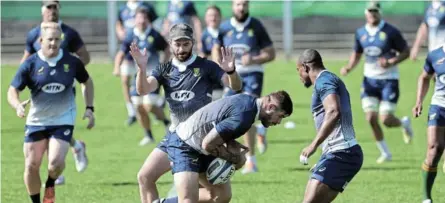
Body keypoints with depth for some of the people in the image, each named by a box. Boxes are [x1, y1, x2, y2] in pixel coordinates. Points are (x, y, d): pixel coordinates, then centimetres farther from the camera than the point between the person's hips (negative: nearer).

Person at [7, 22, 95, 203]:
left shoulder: (72, 62, -6)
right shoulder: (30, 64, -9)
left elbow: (86, 82, 12)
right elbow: (13, 90, -8)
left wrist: (89, 108, 4)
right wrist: (18, 105, -30)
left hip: (63, 121, -1)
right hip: (36, 121, 1)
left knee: (56, 162, -19)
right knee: (31, 166, -1)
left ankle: (50, 186, 15)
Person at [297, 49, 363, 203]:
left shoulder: (324, 80, -8)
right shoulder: (333, 80, 23)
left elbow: (334, 112, -26)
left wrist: (313, 145, -27)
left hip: (340, 154, -10)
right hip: (343, 154, 10)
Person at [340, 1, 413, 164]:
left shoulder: (390, 32, -10)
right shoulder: (361, 33, 4)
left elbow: (406, 52, -5)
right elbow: (357, 54, 17)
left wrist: (391, 62, -22)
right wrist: (349, 68, -2)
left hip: (388, 80, -4)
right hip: (370, 80, 4)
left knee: (386, 120, -10)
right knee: (371, 118, -6)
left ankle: (404, 123, 27)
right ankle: (385, 153, 12)